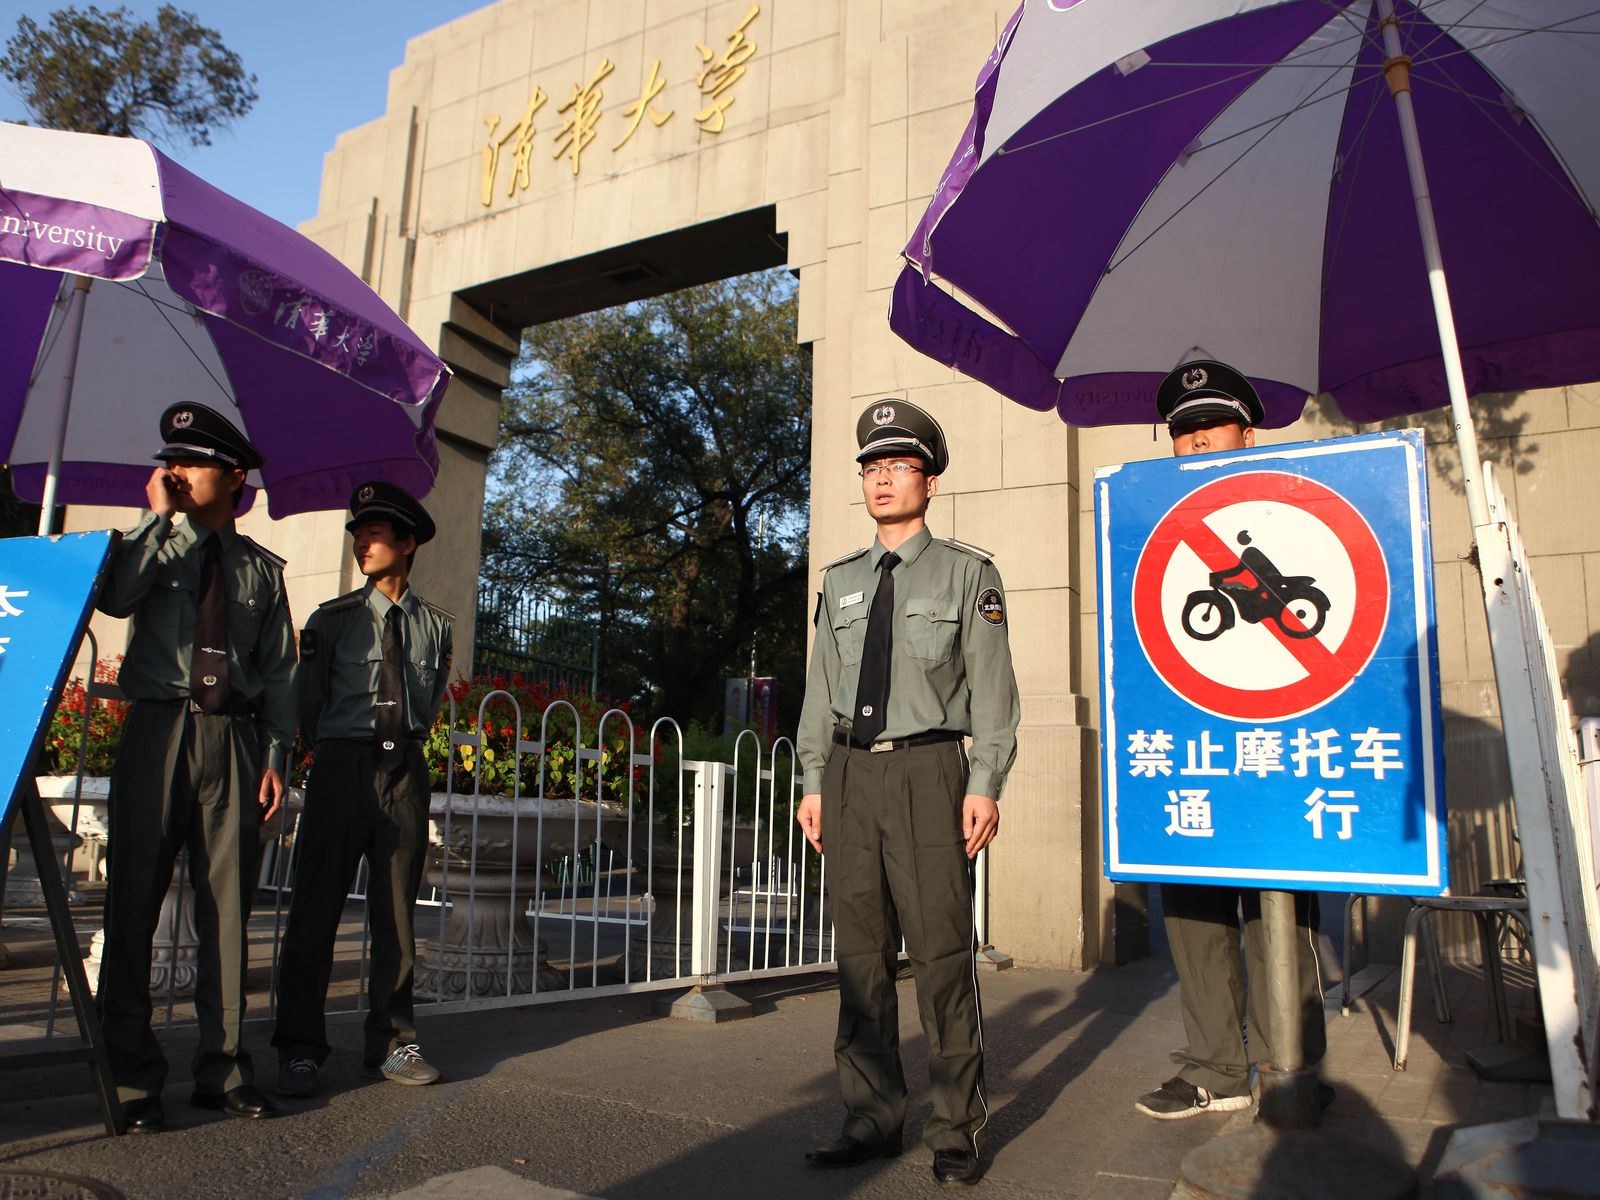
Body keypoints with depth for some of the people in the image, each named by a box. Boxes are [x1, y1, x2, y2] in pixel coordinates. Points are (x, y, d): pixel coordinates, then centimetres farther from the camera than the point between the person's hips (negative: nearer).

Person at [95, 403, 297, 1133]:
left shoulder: (261, 568, 14)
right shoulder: (152, 545, 11)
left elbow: (278, 669, 10)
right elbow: (114, 597, -13)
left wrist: (276, 756, 2)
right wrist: (159, 518, -5)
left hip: (234, 738, 1)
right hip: (159, 730, -1)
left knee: (228, 908, 4)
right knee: (134, 901, 0)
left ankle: (223, 1070, 14)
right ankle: (130, 1078, 10)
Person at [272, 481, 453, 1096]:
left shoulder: (436, 626, 8)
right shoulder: (331, 620, 4)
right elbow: (308, 705, 8)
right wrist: (334, 756, 11)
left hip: (405, 771, 2)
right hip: (341, 764, -1)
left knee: (396, 912, 6)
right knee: (316, 908, 0)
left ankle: (390, 1044, 17)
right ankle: (299, 1049, 12)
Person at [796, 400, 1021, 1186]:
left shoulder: (968, 573, 5)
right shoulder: (839, 582, 16)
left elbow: (991, 686, -1)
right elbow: (821, 688, 15)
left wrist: (985, 786, -9)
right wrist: (814, 784, 10)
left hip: (928, 773, -4)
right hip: (850, 774, 4)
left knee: (941, 952, -2)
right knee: (861, 952, 8)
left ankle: (956, 1129, 13)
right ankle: (873, 1117, 21)